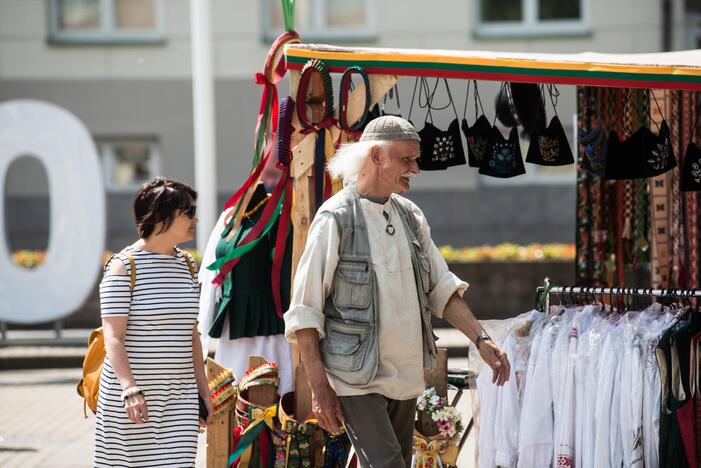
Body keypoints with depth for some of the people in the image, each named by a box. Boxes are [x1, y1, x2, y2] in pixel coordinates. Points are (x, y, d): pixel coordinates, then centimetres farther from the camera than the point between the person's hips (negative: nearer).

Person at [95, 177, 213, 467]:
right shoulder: (124, 266, -7)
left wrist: (203, 391, 17)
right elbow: (113, 338, -14)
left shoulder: (187, 265, 13)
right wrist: (130, 389, -26)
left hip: (180, 397, 5)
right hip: (131, 397, -5)